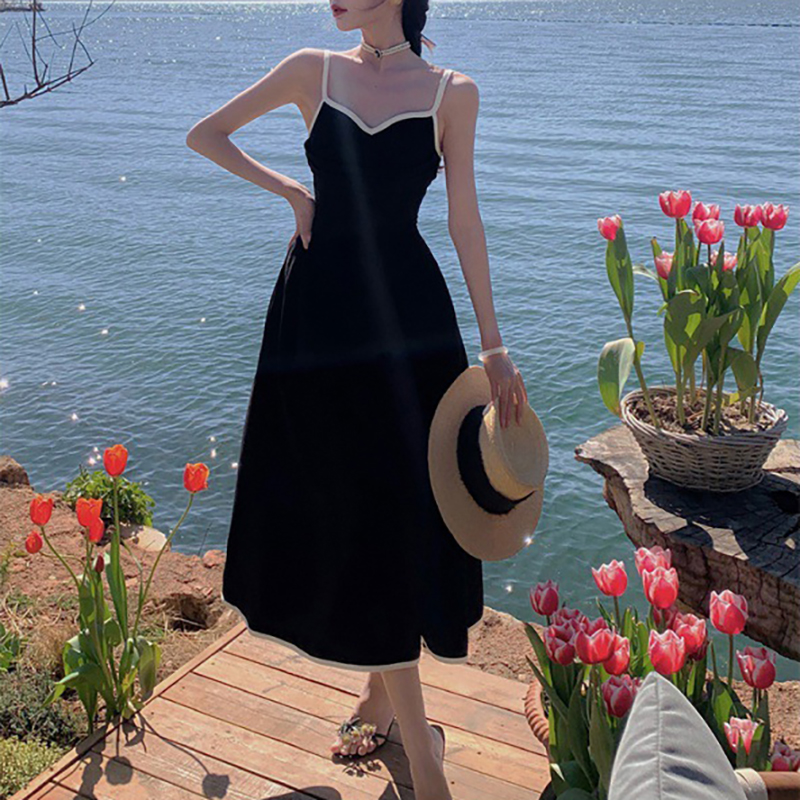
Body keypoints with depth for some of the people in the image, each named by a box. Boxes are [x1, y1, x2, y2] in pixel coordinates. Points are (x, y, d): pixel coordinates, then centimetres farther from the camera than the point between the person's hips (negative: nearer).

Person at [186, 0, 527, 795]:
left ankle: (384, 689, 25)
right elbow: (204, 133, 17)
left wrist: (493, 343, 0)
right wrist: (287, 188, 4)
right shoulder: (314, 69, 8)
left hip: (407, 312, -1)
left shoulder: (451, 92, 4)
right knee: (343, 508, 4)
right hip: (317, 307, 2)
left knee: (400, 506, 1)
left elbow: (464, 221, 3)